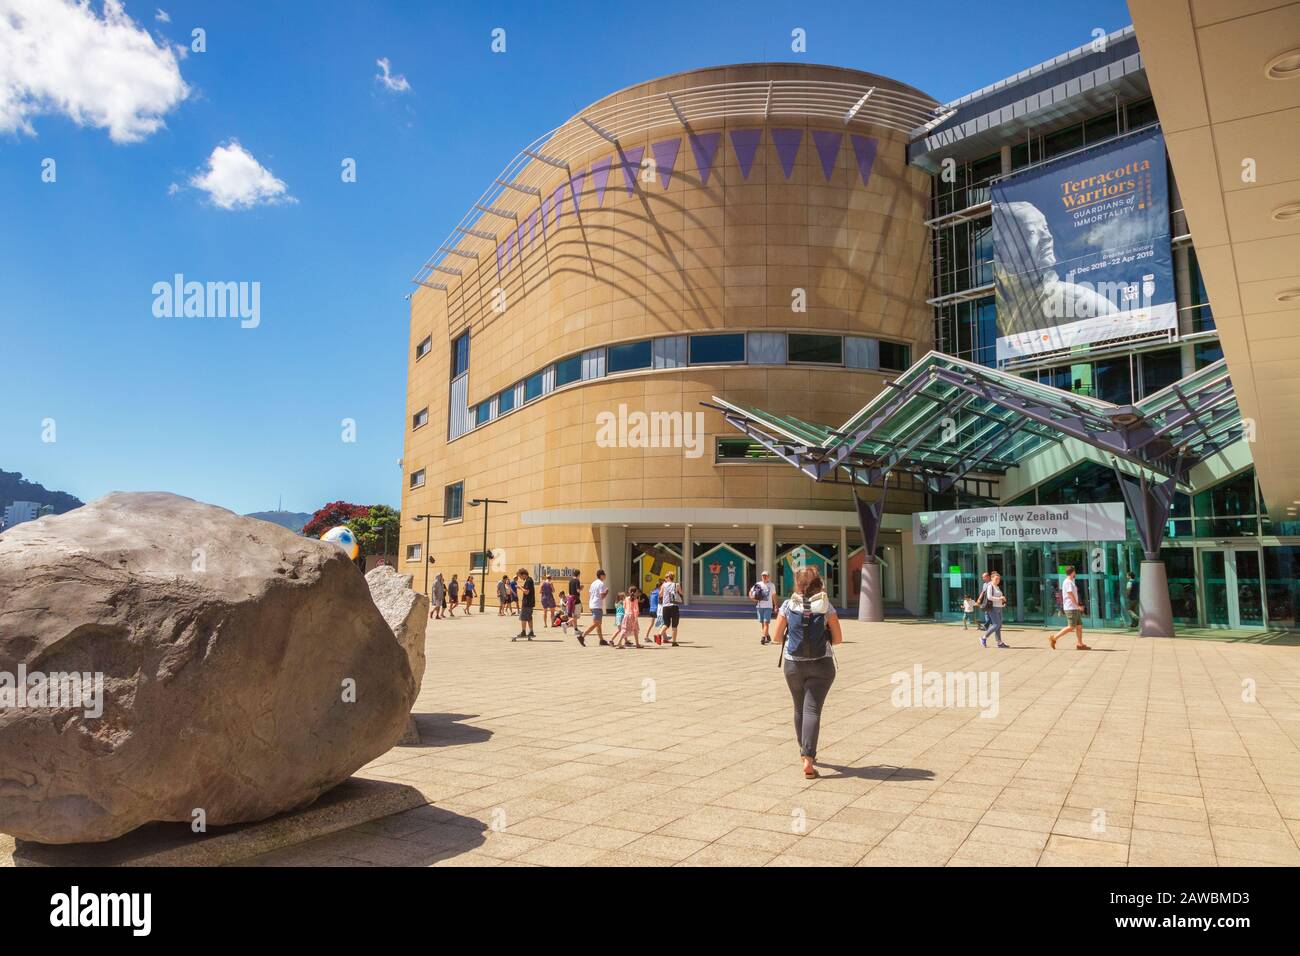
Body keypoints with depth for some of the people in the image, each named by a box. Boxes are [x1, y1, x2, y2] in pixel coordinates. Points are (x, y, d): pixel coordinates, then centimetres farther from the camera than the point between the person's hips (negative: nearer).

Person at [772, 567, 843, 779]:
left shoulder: (788, 606, -3)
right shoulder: (826, 606, -4)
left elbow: (776, 636, 0)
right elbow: (838, 638, -2)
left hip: (793, 664, 2)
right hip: (821, 665, -1)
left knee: (799, 708, 18)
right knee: (812, 710, -3)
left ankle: (805, 752, 32)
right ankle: (808, 758, -15)